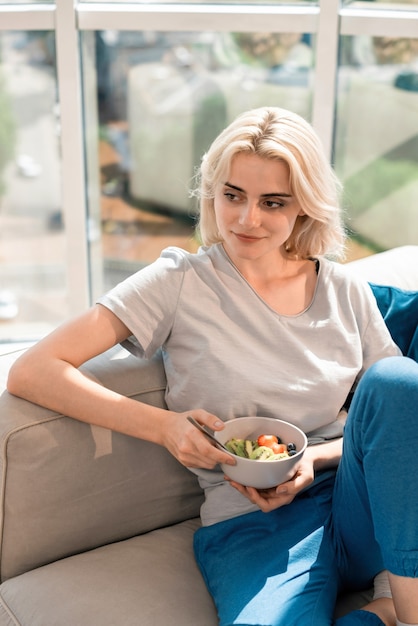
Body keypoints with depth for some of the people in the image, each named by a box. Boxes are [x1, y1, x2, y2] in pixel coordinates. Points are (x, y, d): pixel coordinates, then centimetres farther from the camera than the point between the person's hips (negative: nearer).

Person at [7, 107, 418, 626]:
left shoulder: (346, 292, 7)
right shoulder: (182, 283, -3)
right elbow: (31, 373, -8)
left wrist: (317, 459, -8)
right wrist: (164, 426, -17)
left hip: (365, 511, 3)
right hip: (254, 527, -3)